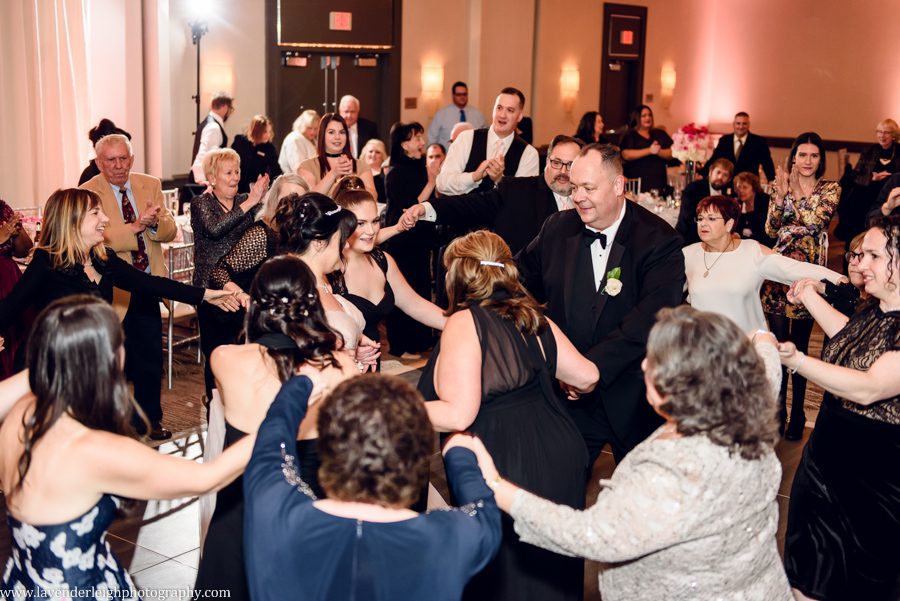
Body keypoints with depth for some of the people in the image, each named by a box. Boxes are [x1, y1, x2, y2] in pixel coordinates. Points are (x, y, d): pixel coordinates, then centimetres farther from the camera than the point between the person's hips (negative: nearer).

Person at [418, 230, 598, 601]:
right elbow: (587, 376, 13)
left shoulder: (465, 322, -13)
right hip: (560, 456, 7)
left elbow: (457, 415, -19)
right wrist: (576, 386, 36)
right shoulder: (532, 317, 8)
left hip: (507, 466, -7)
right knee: (552, 570, 23)